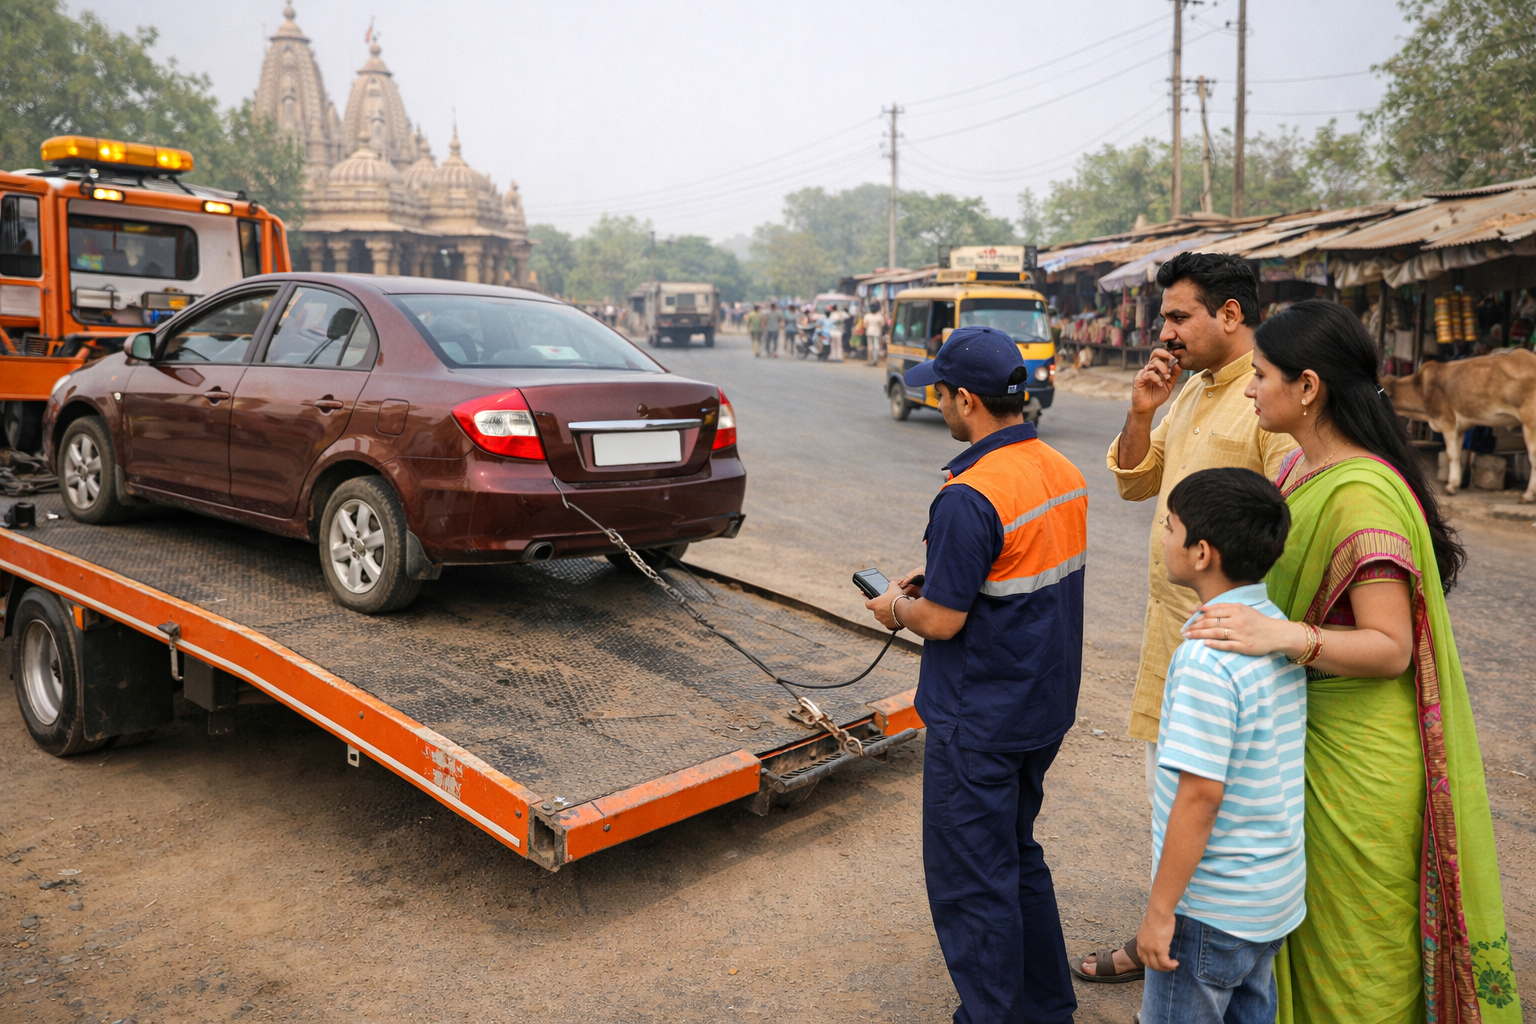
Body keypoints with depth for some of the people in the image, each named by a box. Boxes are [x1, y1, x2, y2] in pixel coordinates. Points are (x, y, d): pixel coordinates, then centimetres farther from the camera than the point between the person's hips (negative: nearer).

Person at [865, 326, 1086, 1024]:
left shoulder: (970, 497, -26)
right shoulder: (1062, 471, 2)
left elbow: (942, 622, -22)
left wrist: (897, 608, -1)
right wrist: (937, 578, 13)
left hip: (978, 724, -9)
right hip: (1046, 705, 9)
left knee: (970, 880, 7)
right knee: (1016, 855, 24)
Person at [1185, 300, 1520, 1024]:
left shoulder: (1362, 495, -24)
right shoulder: (1301, 470, 5)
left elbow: (1390, 648, -26)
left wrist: (1286, 637, -38)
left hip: (1356, 753, -9)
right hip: (1302, 734, 9)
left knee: (1356, 950, 10)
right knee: (1306, 924, 22)